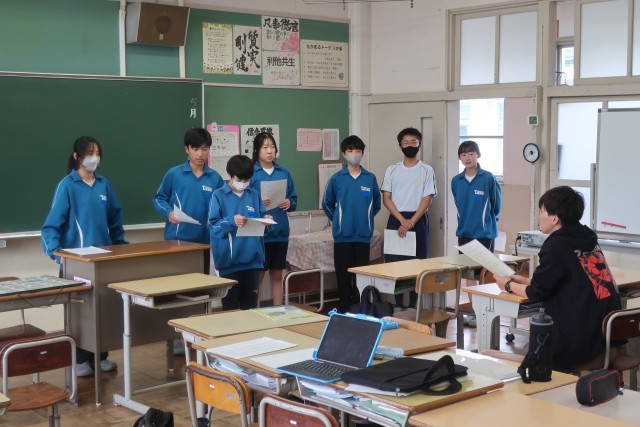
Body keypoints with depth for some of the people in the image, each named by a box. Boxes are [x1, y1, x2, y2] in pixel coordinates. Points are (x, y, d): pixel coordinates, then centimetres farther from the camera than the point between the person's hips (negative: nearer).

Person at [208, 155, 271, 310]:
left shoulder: (254, 195, 11)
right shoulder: (219, 195, -1)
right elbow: (213, 225, -7)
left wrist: (266, 220, -9)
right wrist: (231, 222, -23)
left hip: (252, 259, 4)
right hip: (229, 261, -3)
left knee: (250, 306, 10)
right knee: (230, 306, 3)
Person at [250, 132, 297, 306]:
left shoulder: (284, 173, 8)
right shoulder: (250, 173, -5)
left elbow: (294, 199, 12)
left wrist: (289, 204, -9)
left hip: (280, 231, 4)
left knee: (277, 275, 13)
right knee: (258, 275, 4)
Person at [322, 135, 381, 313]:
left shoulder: (370, 178, 2)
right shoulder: (336, 178, 0)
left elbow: (376, 205, 13)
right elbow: (327, 204, 10)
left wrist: (364, 219, 11)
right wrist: (339, 221, 11)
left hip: (363, 235, 1)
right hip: (342, 235, -1)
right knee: (343, 275, 5)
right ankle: (344, 310, 15)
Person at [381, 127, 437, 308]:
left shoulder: (427, 170, 2)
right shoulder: (392, 170, 6)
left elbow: (427, 199, -5)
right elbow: (386, 198, 1)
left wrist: (411, 222, -15)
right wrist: (402, 220, -13)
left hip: (418, 221, -1)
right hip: (396, 220, 2)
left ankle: (413, 306, 8)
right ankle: (398, 305, 10)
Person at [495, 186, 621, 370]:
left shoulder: (556, 246, -14)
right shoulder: (585, 238, 10)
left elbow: (536, 293, -6)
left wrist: (509, 285, 12)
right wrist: (525, 281, 21)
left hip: (582, 341, -8)